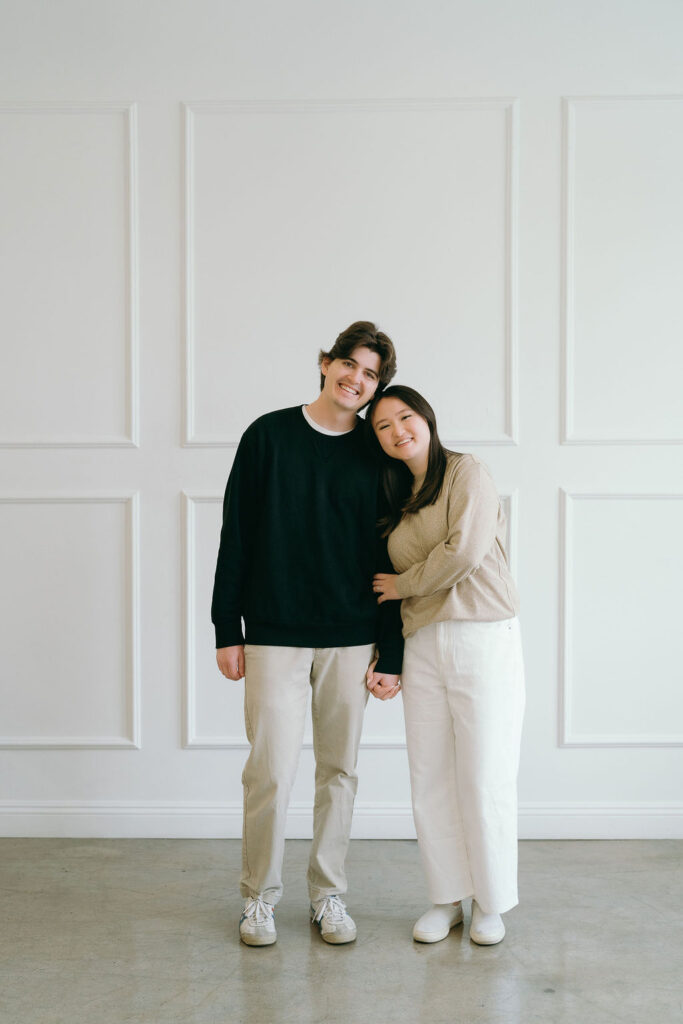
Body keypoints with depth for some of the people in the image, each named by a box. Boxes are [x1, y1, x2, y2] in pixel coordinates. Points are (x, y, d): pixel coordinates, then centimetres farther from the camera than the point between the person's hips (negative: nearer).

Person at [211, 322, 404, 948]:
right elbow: (236, 538, 2)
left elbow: (390, 561, 4)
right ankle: (260, 897, 19)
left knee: (339, 770, 9)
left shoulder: (376, 457, 3)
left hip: (350, 642, 2)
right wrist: (227, 630, -1)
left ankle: (329, 894, 25)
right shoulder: (268, 436, 1)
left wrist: (391, 655, 0)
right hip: (274, 637, -1)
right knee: (271, 771, -1)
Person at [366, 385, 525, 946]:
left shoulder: (467, 472, -2)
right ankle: (447, 899, 22)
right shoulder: (397, 498, 17)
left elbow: (465, 551, -15)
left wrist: (405, 584, -2)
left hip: (484, 641, -6)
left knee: (485, 779, 1)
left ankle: (491, 904, 17)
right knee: (430, 780, 7)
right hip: (423, 646, 6)